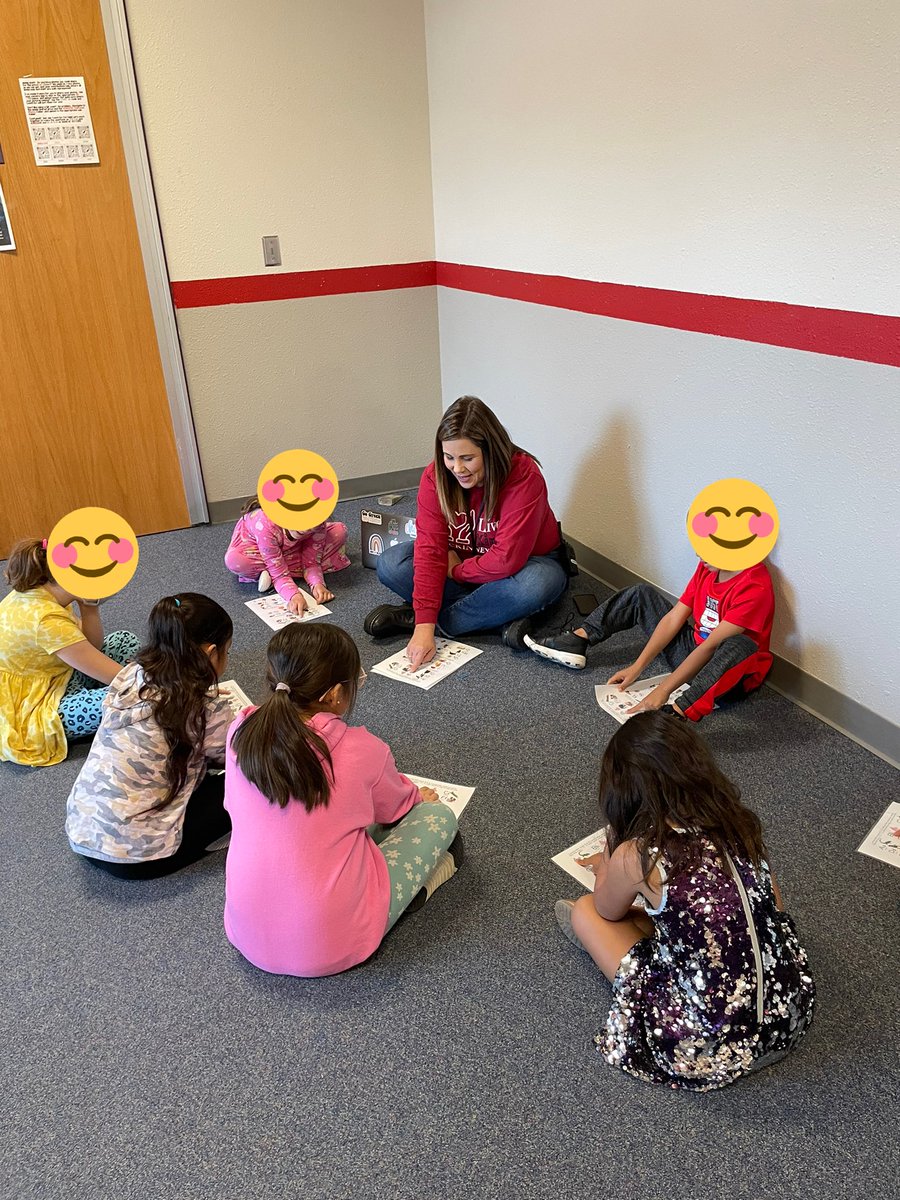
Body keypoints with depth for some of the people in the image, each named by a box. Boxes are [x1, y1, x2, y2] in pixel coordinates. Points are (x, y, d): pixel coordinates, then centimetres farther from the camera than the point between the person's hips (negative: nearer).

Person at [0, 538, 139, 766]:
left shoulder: (37, 593, -4)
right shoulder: (47, 620, -32)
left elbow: (92, 648, 2)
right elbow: (116, 676, -27)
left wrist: (89, 606, -13)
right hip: (26, 719, -10)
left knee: (125, 641, 4)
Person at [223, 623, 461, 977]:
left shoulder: (241, 732, -7)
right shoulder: (361, 750, -18)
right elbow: (393, 807, 5)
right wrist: (417, 796, 31)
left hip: (248, 936, 5)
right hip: (332, 948, -4)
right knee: (437, 814, 7)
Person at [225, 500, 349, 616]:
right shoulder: (266, 525, -42)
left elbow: (311, 562, -23)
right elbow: (279, 573, -38)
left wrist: (317, 584, -42)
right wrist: (294, 595, -54)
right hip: (254, 542, -4)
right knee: (233, 560, -39)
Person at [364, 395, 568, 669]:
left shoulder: (524, 476, -30)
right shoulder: (435, 475, -19)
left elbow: (507, 559, -32)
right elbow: (430, 548, -25)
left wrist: (456, 570, -18)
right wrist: (425, 627, -33)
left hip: (522, 563, -3)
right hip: (460, 561, 4)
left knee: (537, 585, -40)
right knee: (390, 565, -18)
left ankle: (410, 617, -26)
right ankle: (500, 616, -21)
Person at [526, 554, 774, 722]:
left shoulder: (755, 587, -26)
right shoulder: (708, 566, -2)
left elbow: (710, 646, -30)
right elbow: (674, 618, -2)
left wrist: (663, 690, -32)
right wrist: (637, 666, -7)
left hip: (728, 673, -8)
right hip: (693, 654, 8)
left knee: (741, 646, -43)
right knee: (642, 594, 8)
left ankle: (678, 713, -55)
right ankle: (577, 641, -2)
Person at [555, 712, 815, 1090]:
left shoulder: (634, 857, -17)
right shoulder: (736, 823, -4)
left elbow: (607, 912, 5)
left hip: (710, 1049, -5)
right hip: (790, 1013, 6)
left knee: (586, 912, 7)